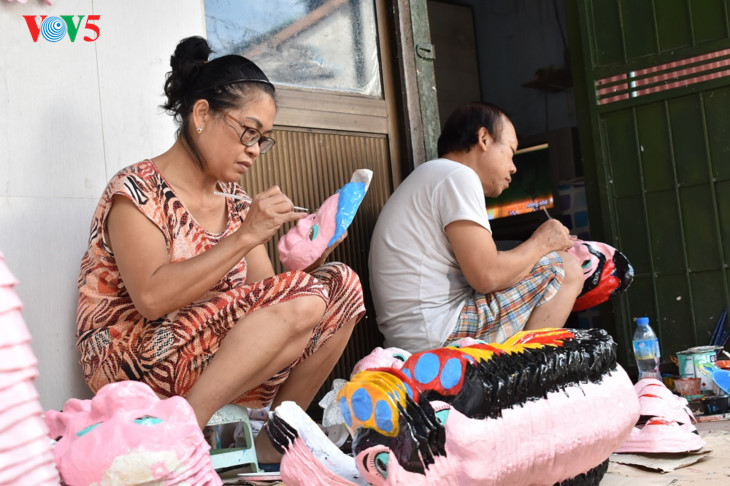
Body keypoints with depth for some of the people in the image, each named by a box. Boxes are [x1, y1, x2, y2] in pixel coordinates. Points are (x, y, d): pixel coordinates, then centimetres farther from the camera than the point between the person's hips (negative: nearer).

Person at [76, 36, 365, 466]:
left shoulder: (237, 203, 13)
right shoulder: (138, 191, -8)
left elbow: (265, 299, 7)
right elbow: (153, 299, -22)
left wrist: (302, 263, -12)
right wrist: (244, 238, -23)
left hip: (219, 358, 7)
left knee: (342, 285, -6)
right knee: (303, 303, -25)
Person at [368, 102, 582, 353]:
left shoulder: (432, 177, 21)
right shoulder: (458, 175, -9)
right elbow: (487, 277, -17)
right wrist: (541, 243, -1)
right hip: (441, 336, -10)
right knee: (565, 269, -4)